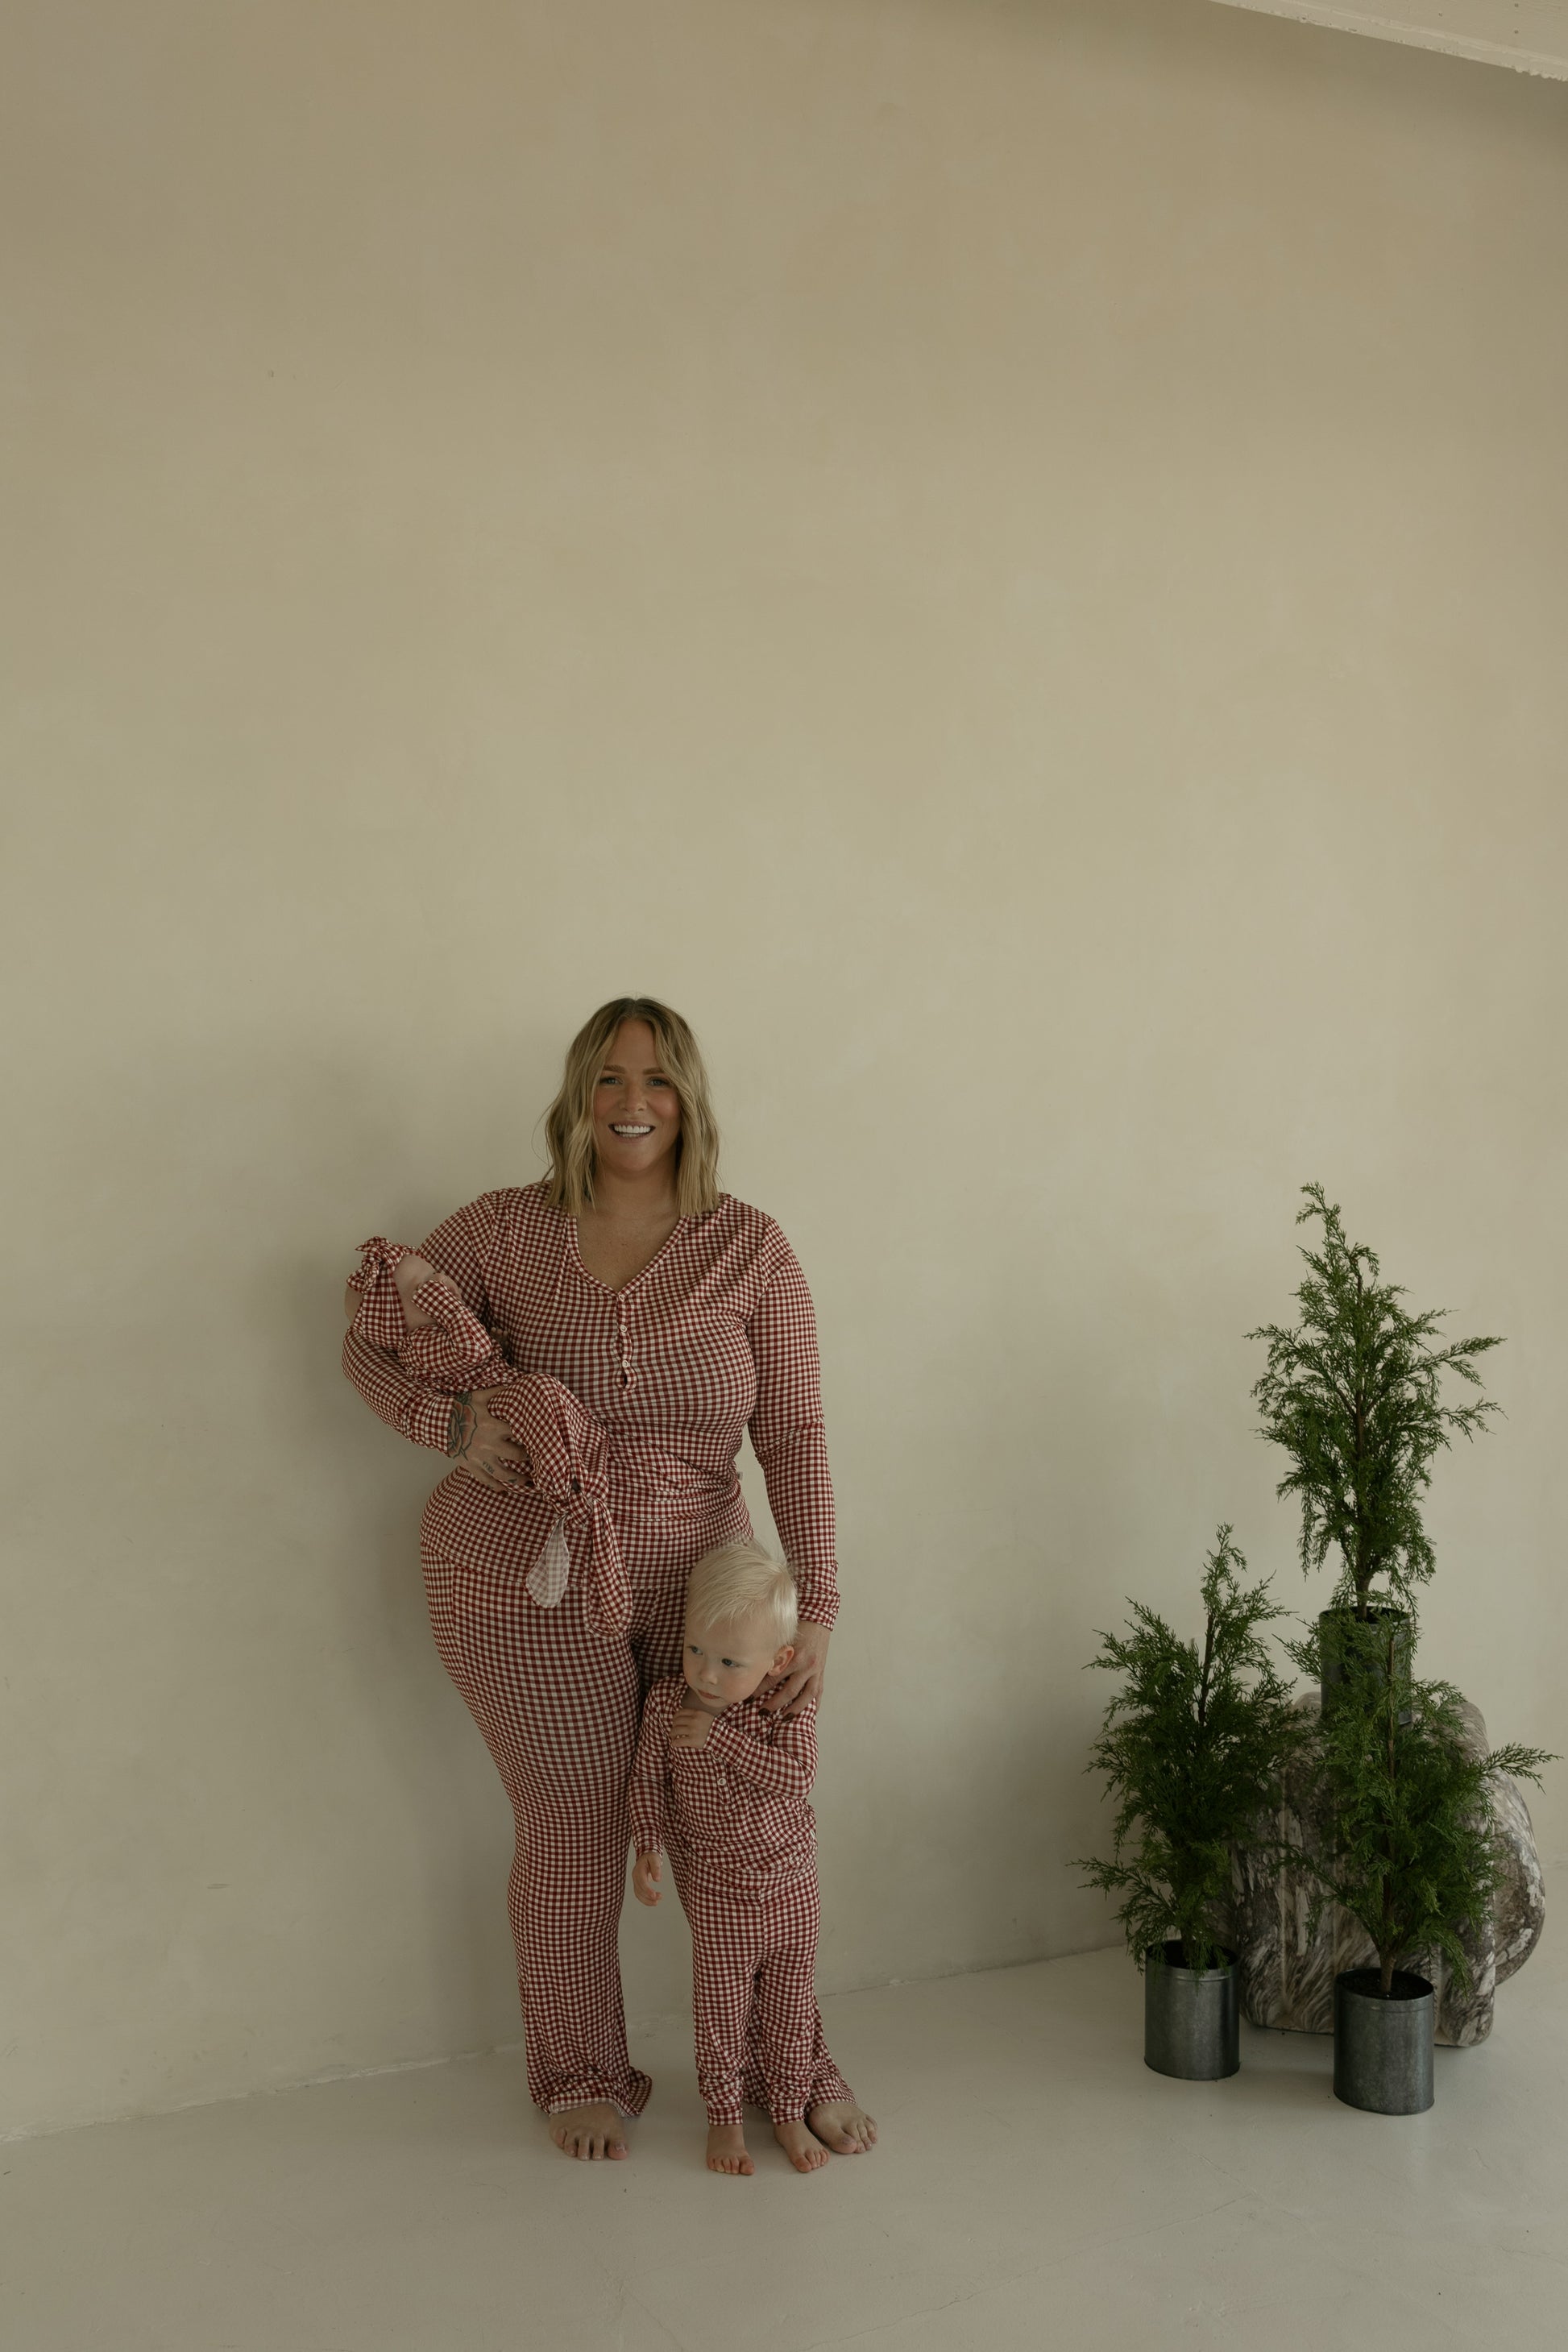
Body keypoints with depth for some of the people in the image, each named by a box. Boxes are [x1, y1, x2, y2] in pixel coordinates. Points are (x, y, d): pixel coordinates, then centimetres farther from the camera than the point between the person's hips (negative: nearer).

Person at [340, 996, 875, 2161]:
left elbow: (794, 1434, -8)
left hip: (699, 1584, 1)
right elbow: (371, 1343, 4)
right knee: (574, 1838, 9)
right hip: (528, 1588, -1)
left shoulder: (750, 1249, -6)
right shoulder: (503, 1232, -6)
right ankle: (584, 2076, 33)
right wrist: (452, 1423, -17)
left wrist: (817, 1606, -15)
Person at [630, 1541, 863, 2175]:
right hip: (718, 1893, 0)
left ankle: (789, 2111, 32)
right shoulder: (666, 1703, -11)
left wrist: (718, 1736, -30)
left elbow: (793, 1773, -29)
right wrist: (648, 1847, -12)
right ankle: (725, 2118, 27)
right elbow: (648, 1780, -2)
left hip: (791, 1888, 0)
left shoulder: (790, 1704, -15)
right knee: (721, 2009, 9)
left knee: (790, 2005, 14)